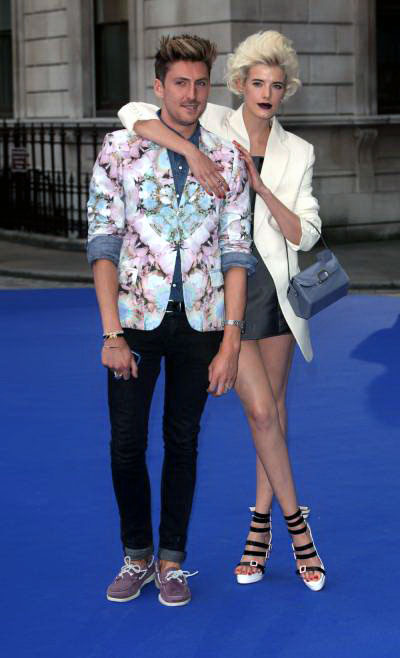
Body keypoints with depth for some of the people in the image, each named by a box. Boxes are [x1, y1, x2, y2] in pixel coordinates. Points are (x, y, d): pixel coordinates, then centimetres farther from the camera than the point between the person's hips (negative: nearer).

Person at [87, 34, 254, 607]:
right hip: (137, 318, -1)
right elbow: (103, 243, -5)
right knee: (126, 442, 2)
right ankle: (136, 555, 22)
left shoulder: (228, 159, 1)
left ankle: (172, 560, 22)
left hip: (200, 321, 1)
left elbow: (236, 253, 0)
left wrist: (231, 343, -6)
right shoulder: (120, 149, -3)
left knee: (183, 441, 9)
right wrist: (112, 334, -11)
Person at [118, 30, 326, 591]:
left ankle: (261, 525, 22)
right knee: (260, 410, -7)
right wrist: (192, 151, -30)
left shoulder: (298, 152, 3)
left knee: (274, 407, 9)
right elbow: (133, 114, -18)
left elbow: (304, 235, -4)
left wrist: (259, 184, -15)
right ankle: (295, 523, 7)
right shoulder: (212, 124, -4)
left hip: (274, 285, 4)